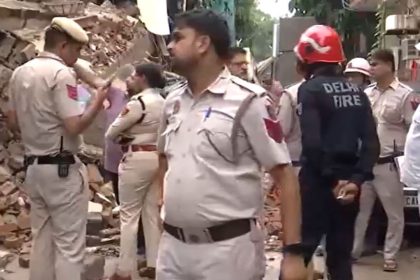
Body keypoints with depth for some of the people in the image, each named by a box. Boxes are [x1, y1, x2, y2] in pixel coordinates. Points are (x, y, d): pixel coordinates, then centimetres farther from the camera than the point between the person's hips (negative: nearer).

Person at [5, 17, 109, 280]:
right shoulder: (61, 73, -16)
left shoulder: (20, 72, 8)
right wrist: (97, 102, -7)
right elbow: (74, 126, -22)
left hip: (34, 166, 8)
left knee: (42, 239, 16)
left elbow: (13, 121, 14)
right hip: (63, 168, -8)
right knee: (69, 244, 0)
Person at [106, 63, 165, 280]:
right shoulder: (162, 102, 11)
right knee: (152, 213, 13)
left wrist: (122, 139, 11)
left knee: (129, 216, -1)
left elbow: (111, 133, -8)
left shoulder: (138, 103, -16)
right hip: (156, 158, 8)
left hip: (137, 159, -8)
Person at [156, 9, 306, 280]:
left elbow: (284, 174, -11)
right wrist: (165, 204, 9)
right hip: (172, 245, 6)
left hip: (229, 247, -5)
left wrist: (293, 251, -16)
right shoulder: (172, 102, 8)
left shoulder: (247, 101, -10)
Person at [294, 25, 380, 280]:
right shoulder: (356, 91, 9)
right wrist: (357, 178, -4)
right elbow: (371, 142, 2)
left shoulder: (310, 89, -9)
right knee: (341, 256, 13)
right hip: (348, 181, 6)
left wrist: (332, 178, -11)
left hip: (319, 181, -6)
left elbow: (312, 142, -19)